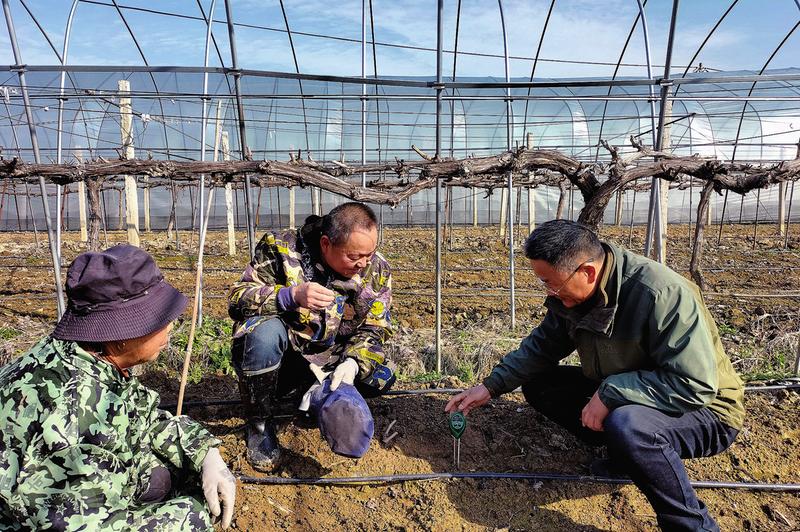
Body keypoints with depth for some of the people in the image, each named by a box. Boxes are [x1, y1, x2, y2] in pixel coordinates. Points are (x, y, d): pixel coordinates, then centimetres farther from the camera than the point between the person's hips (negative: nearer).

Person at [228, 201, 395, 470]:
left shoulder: (377, 271, -7)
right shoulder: (281, 248, -16)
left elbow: (372, 330, -5)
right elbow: (237, 298, -17)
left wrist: (352, 363, -26)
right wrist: (292, 295, -34)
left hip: (325, 365, 2)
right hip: (272, 365, -2)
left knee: (381, 377, -18)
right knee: (265, 331, -35)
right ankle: (259, 424, -10)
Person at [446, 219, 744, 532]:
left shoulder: (661, 294, -31)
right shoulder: (571, 295, -9)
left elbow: (695, 385, -31)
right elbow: (541, 346, 2)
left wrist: (610, 393, -32)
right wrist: (490, 386, -5)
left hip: (704, 411, -7)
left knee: (626, 424, -38)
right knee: (538, 384, -1)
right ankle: (627, 450, 5)